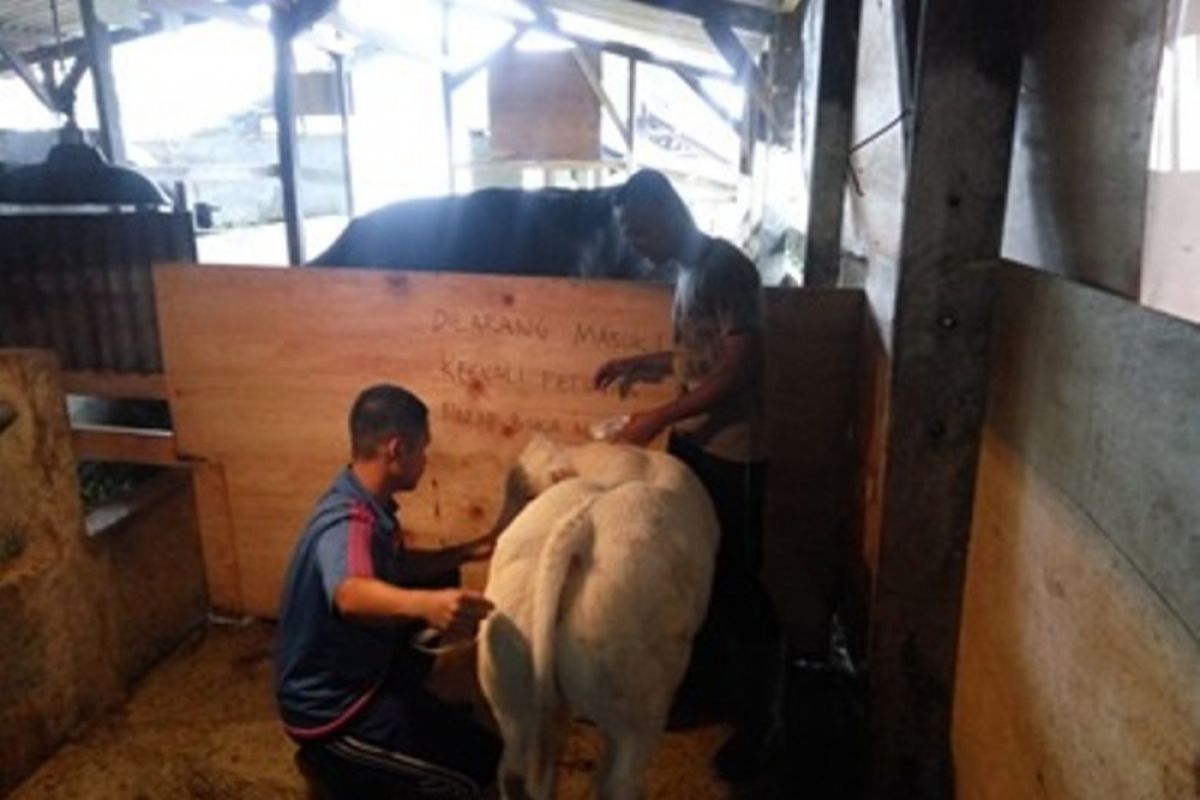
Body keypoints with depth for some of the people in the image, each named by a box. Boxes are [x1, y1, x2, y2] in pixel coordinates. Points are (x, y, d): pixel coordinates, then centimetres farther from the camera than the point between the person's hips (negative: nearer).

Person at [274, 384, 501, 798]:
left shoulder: (365, 502, -3)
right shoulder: (348, 523, -33)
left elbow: (399, 565, 13)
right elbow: (350, 594, -55)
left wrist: (469, 551, 3)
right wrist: (426, 605, -75)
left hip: (355, 670, 9)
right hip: (328, 707, -9)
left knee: (443, 582, 19)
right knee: (482, 760, -13)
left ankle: (409, 703, 24)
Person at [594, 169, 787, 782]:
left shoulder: (727, 267, -18)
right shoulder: (687, 271, 11)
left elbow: (741, 370, -23)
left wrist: (657, 418, -21)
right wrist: (638, 365, 7)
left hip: (732, 453, -9)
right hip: (690, 444, 9)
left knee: (738, 586, 0)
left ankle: (763, 725, 17)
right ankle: (698, 677, 40)